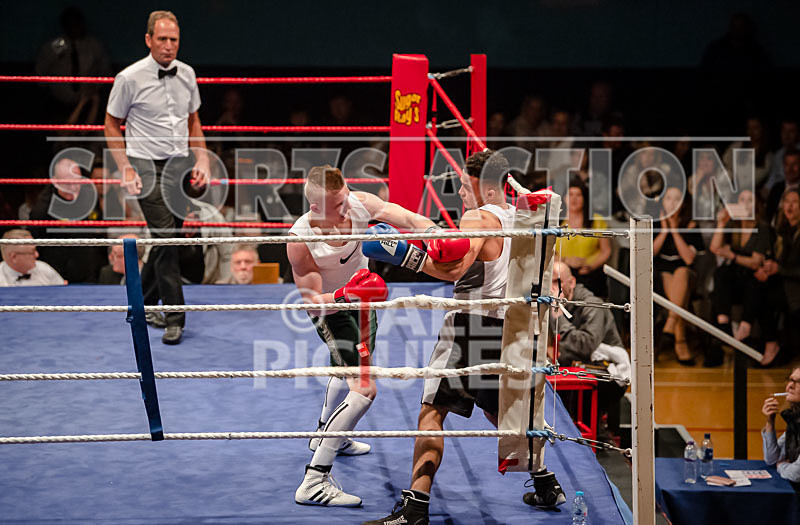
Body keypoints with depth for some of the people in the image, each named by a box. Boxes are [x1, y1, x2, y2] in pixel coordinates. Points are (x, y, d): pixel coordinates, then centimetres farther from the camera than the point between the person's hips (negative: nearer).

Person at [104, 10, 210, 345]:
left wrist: (201, 161, 8)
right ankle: (174, 319, -11)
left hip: (180, 166, 5)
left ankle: (142, 306, 27)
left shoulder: (186, 74, 6)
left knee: (167, 240, 9)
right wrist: (125, 170, -8)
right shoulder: (130, 78, -9)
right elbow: (111, 125, 0)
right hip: (147, 166, -5)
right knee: (165, 238, -15)